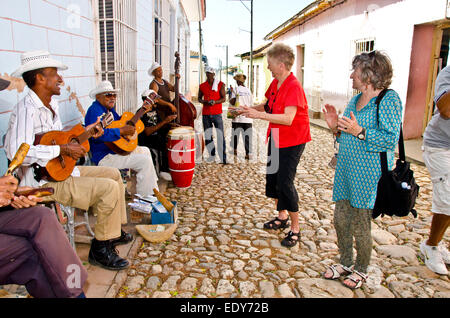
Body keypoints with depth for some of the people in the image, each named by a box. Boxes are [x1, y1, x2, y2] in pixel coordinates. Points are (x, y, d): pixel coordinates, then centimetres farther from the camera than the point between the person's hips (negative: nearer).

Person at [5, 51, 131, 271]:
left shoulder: (52, 104, 10)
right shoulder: (26, 110, -22)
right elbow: (17, 152, -34)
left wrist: (84, 132, 12)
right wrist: (63, 150, -29)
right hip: (42, 181, -10)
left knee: (113, 174, 13)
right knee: (108, 188, -22)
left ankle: (114, 230, 24)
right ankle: (100, 248, -5)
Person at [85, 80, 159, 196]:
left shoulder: (110, 109, 14)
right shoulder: (95, 111, -18)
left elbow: (124, 122, 26)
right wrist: (121, 131, -33)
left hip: (118, 147, 11)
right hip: (104, 157, -11)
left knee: (145, 151, 22)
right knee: (145, 161, -19)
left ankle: (153, 190, 25)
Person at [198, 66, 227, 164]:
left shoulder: (220, 84, 2)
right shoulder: (202, 86, 11)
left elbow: (224, 98, -1)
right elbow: (199, 98, 18)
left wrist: (215, 102, -19)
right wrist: (204, 101, -5)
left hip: (217, 114, -3)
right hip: (206, 114, 3)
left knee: (220, 136, -8)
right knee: (207, 136, 6)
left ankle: (223, 158, -7)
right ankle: (212, 155, 21)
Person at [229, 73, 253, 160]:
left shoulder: (236, 89, -4)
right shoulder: (248, 90, 6)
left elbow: (233, 102, -12)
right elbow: (251, 104, 9)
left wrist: (230, 100, 9)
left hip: (238, 117, -2)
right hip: (248, 118, 2)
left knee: (235, 133, 15)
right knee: (247, 135, 2)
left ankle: (235, 150, 27)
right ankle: (247, 153, -3)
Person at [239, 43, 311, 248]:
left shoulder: (294, 87, -22)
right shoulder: (275, 84, 5)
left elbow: (288, 118, -32)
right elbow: (268, 105, 18)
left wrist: (259, 115, -33)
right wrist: (249, 109, 3)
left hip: (292, 141, -9)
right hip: (276, 137, 9)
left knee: (285, 183, -9)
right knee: (272, 177, 16)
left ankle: (295, 229, 7)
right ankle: (282, 216, 35)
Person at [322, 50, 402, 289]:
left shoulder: (388, 99, -11)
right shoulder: (355, 100, 13)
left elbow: (390, 139, -19)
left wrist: (359, 131, -26)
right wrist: (336, 127, 0)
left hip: (369, 175, -7)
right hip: (346, 171, 7)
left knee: (360, 226, 5)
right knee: (340, 220, 13)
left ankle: (361, 269, 28)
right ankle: (346, 262, 33)